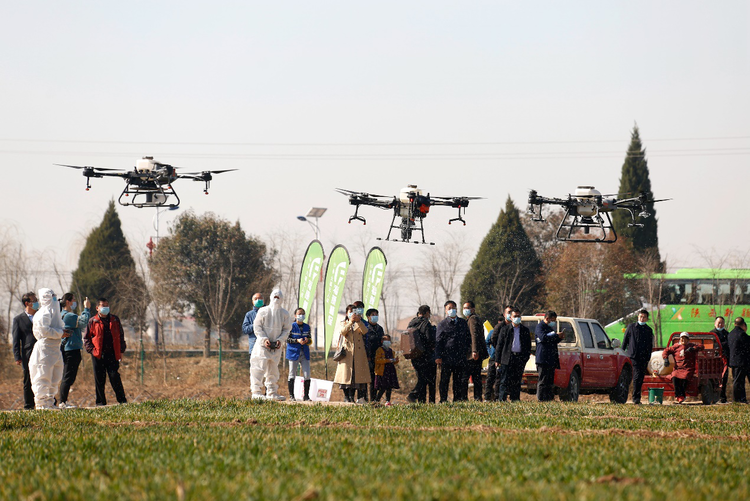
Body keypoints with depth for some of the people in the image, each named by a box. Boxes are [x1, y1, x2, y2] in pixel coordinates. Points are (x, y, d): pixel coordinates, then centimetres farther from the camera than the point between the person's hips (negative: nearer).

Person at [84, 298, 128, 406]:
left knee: (115, 377, -7)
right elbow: (86, 338, 9)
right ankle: (100, 402, 9)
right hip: (98, 355, 0)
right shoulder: (92, 322, 6)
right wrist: (92, 350, -5)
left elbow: (121, 336, 19)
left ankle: (122, 400, 1)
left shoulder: (115, 320, 12)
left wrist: (121, 350, 11)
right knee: (99, 379, 1)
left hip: (112, 354, 0)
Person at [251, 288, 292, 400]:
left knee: (273, 370, 9)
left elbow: (287, 329, 10)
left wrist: (280, 340, -7)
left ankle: (271, 393, 16)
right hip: (262, 345, -4)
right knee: (260, 368, -11)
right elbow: (257, 327, -2)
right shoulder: (263, 311, -1)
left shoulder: (285, 314, 8)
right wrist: (264, 339, -13)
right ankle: (256, 392, -9)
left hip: (276, 347, 4)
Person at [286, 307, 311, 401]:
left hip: (304, 354, 3)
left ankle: (306, 396, 5)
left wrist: (307, 340, -6)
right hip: (294, 353, -3)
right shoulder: (292, 326, -2)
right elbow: (287, 339, -5)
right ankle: (291, 395, 9)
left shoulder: (307, 327, 10)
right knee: (292, 375, 3)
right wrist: (297, 340, -18)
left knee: (307, 375, -3)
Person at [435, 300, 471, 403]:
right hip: (447, 357, -3)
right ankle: (443, 400, 1)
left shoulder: (463, 323, 16)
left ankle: (458, 398, 11)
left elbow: (468, 338, 23)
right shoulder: (442, 324, 4)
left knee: (459, 380, 5)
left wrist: (467, 351, 13)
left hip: (461, 357, 3)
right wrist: (438, 356, -8)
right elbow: (438, 341, 0)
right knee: (445, 379, -2)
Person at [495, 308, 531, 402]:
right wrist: (497, 360, -1)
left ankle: (515, 398, 8)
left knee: (517, 380, 4)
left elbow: (528, 345, 16)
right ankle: (501, 398, -5)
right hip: (508, 358, -2)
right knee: (505, 380, -5)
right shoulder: (505, 330, 6)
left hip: (520, 358, 2)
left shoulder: (525, 330, 12)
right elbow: (499, 345, 5)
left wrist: (526, 357, 3)